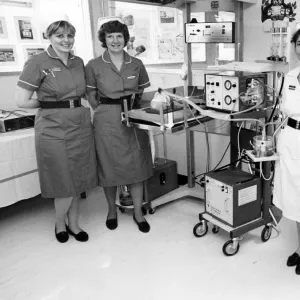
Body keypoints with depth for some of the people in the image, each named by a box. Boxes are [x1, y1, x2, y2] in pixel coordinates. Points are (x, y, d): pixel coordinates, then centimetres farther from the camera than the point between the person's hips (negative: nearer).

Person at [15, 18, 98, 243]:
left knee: (79, 182, 12)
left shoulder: (79, 62, 9)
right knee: (65, 185, 2)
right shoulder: (38, 62, -7)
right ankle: (60, 223, 30)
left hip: (81, 126, 5)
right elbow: (22, 101, -9)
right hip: (54, 130, -5)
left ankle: (73, 223, 32)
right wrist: (50, 104, -2)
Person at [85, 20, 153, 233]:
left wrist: (135, 108, 1)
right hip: (106, 121, -1)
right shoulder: (94, 66, -1)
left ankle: (138, 212, 19)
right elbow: (91, 96, 5)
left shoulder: (136, 64, 5)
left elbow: (144, 92, 13)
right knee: (109, 167, 6)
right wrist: (106, 111, -3)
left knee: (137, 166, 4)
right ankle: (112, 210, 28)